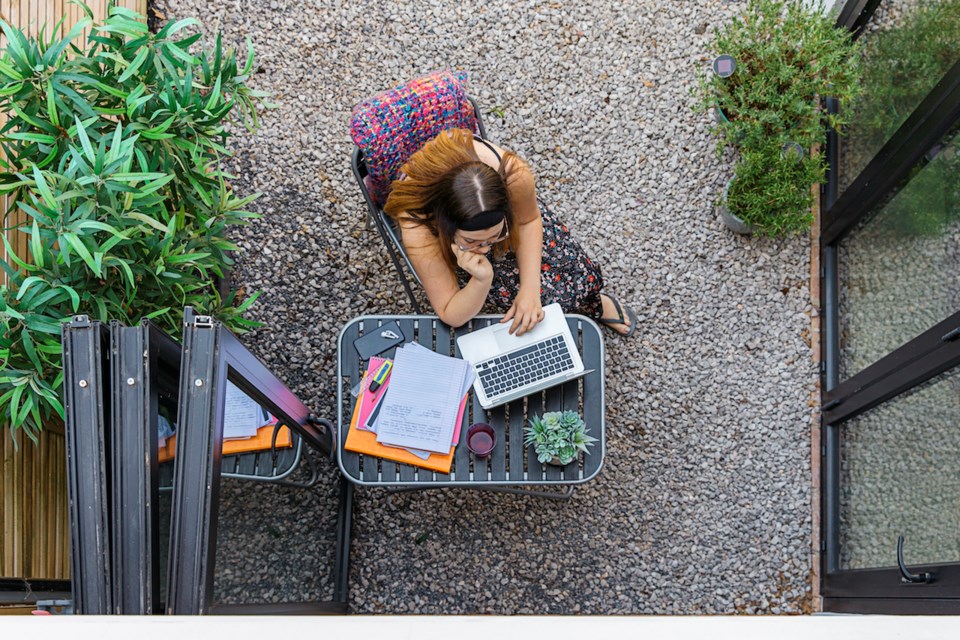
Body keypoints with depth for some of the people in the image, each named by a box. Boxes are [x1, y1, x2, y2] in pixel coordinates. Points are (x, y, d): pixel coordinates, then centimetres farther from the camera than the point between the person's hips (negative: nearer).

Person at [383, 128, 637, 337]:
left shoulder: (514, 175, -41)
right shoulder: (417, 229, -45)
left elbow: (529, 220, -14)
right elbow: (451, 316, -31)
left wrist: (530, 289, -23)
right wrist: (482, 281, -51)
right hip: (444, 247, -2)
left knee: (582, 275, -4)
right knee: (549, 297, -14)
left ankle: (590, 298, 34)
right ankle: (593, 305, 22)